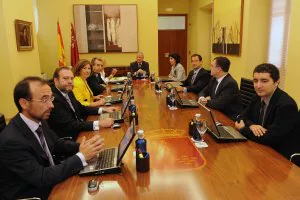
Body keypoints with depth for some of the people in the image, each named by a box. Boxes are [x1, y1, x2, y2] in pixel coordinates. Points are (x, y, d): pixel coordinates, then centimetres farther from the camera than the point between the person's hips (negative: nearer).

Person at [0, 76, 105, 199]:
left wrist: (83, 147, -13)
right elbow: (41, 178, -27)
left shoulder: (39, 120, -5)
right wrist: (81, 157, -28)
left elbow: (58, 144, 6)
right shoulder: (11, 140, -27)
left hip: (49, 184, 6)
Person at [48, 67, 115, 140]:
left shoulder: (68, 92, 3)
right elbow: (69, 125, -27)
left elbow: (81, 108, 15)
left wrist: (103, 110, 2)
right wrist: (99, 124, -31)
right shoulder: (53, 99, -23)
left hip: (78, 131, 8)